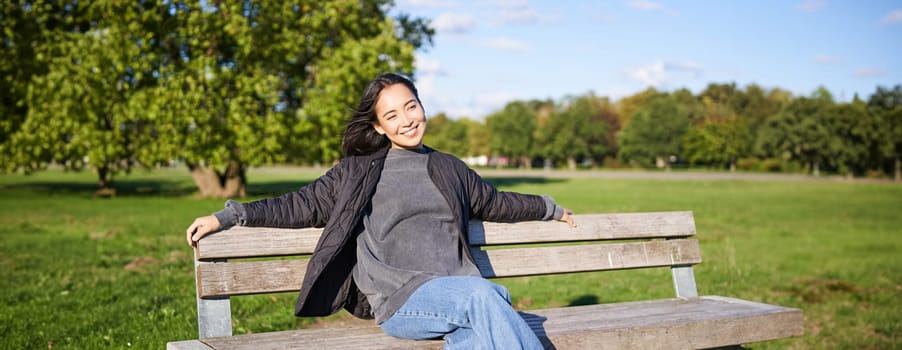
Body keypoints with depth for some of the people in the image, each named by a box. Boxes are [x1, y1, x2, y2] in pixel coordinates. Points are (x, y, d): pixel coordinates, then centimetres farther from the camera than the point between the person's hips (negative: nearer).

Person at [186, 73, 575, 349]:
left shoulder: (449, 169, 22)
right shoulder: (358, 171, 12)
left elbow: (495, 204, 37)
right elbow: (303, 204, 12)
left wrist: (550, 209, 48)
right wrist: (227, 216, 6)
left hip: (461, 296, 3)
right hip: (401, 300, -3)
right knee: (483, 295, -35)